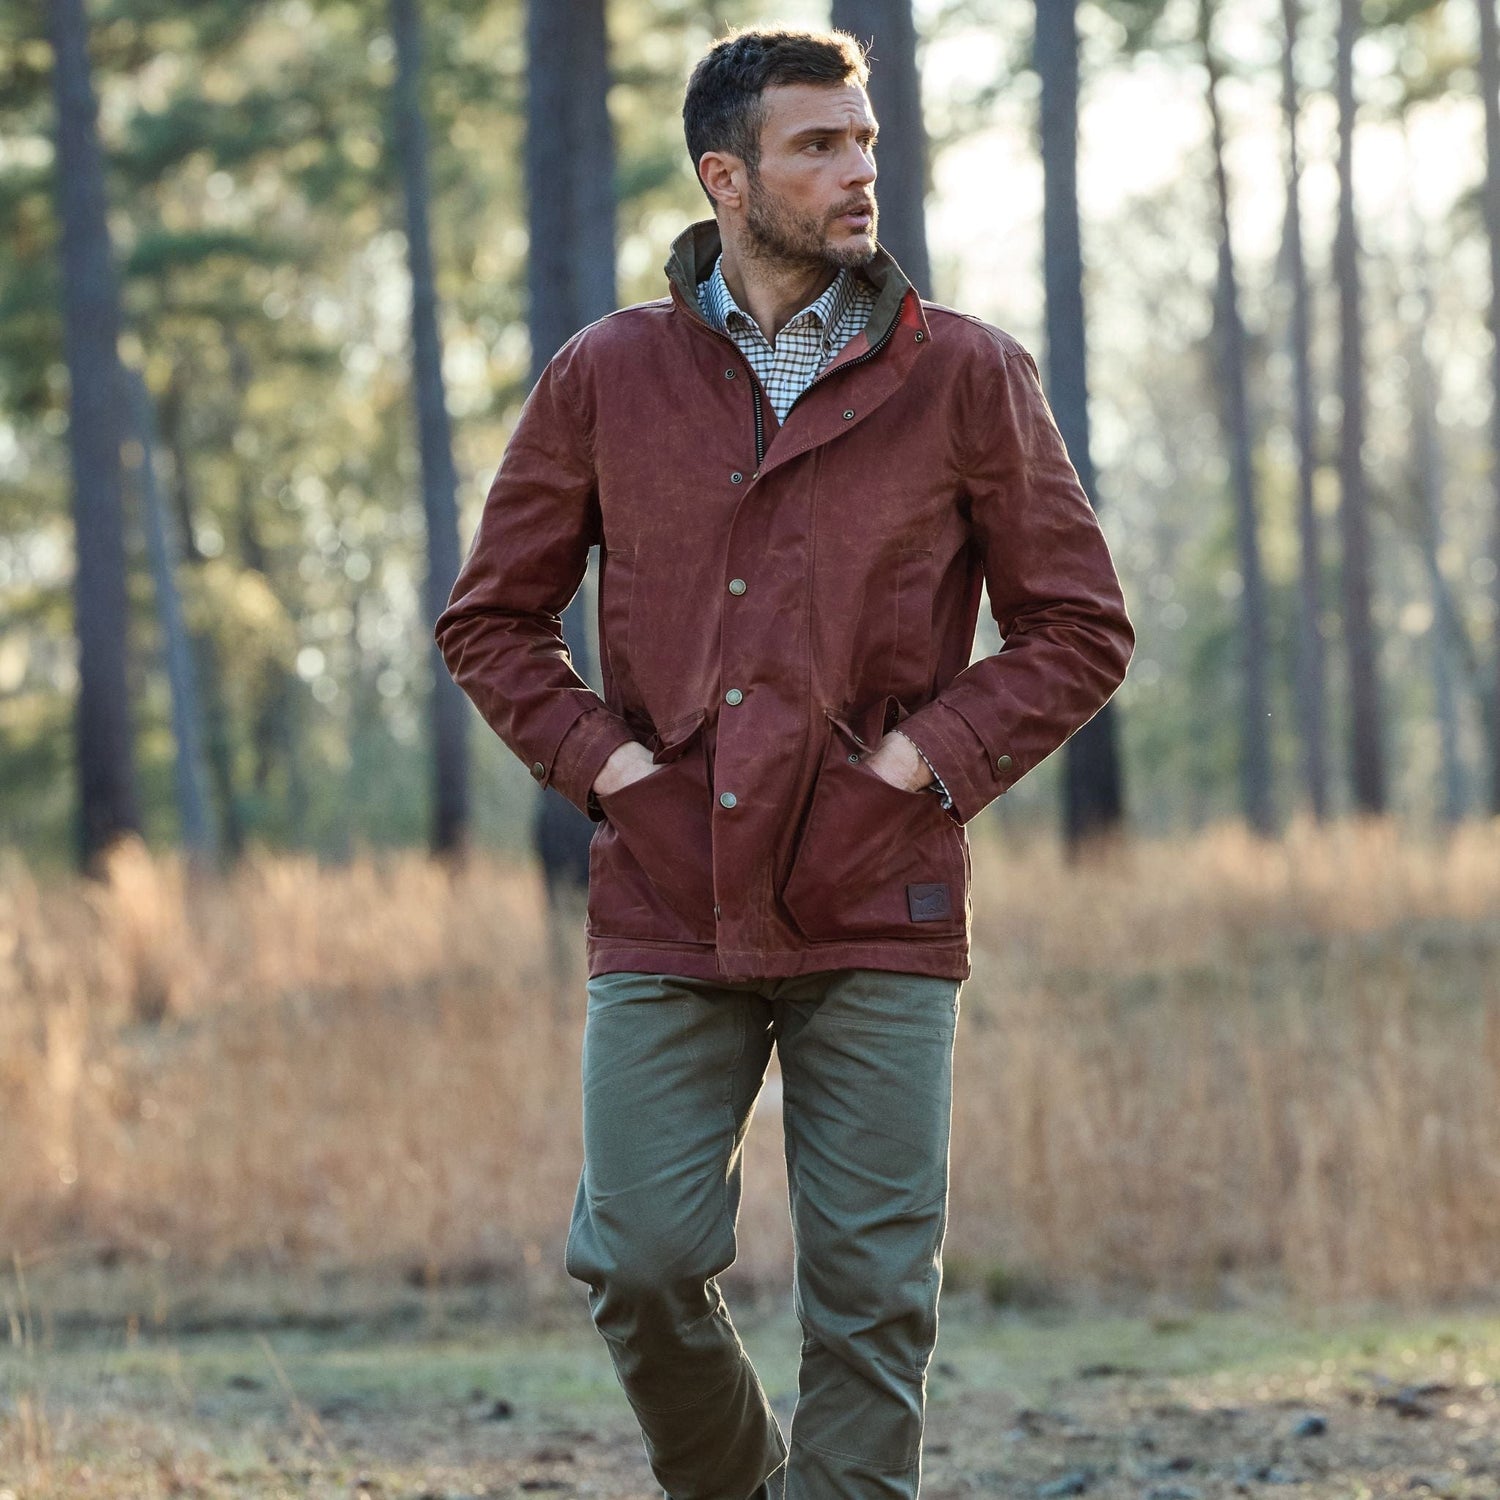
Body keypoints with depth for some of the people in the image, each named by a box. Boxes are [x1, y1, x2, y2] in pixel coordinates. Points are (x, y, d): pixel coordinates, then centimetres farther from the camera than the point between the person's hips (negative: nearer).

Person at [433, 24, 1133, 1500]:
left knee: (871, 1296, -2)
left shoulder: (965, 376, 3)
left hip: (876, 920, -1)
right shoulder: (607, 376, 6)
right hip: (666, 910, 1)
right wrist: (604, 759, -1)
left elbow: (1078, 628, 7)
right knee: (640, 1262, -3)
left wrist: (927, 760, -5)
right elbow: (489, 620, 14)